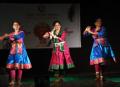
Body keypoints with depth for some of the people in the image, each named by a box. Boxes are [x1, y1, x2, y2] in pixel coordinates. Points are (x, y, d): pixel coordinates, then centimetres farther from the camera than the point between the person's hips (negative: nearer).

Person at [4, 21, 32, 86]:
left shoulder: (21, 33, 1)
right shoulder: (11, 34, 12)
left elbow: (18, 37, -20)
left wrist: (9, 36, -25)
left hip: (20, 51, -2)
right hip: (13, 51, 2)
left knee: (20, 66, -5)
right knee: (12, 66, -6)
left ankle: (19, 81, 2)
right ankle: (12, 81, -3)